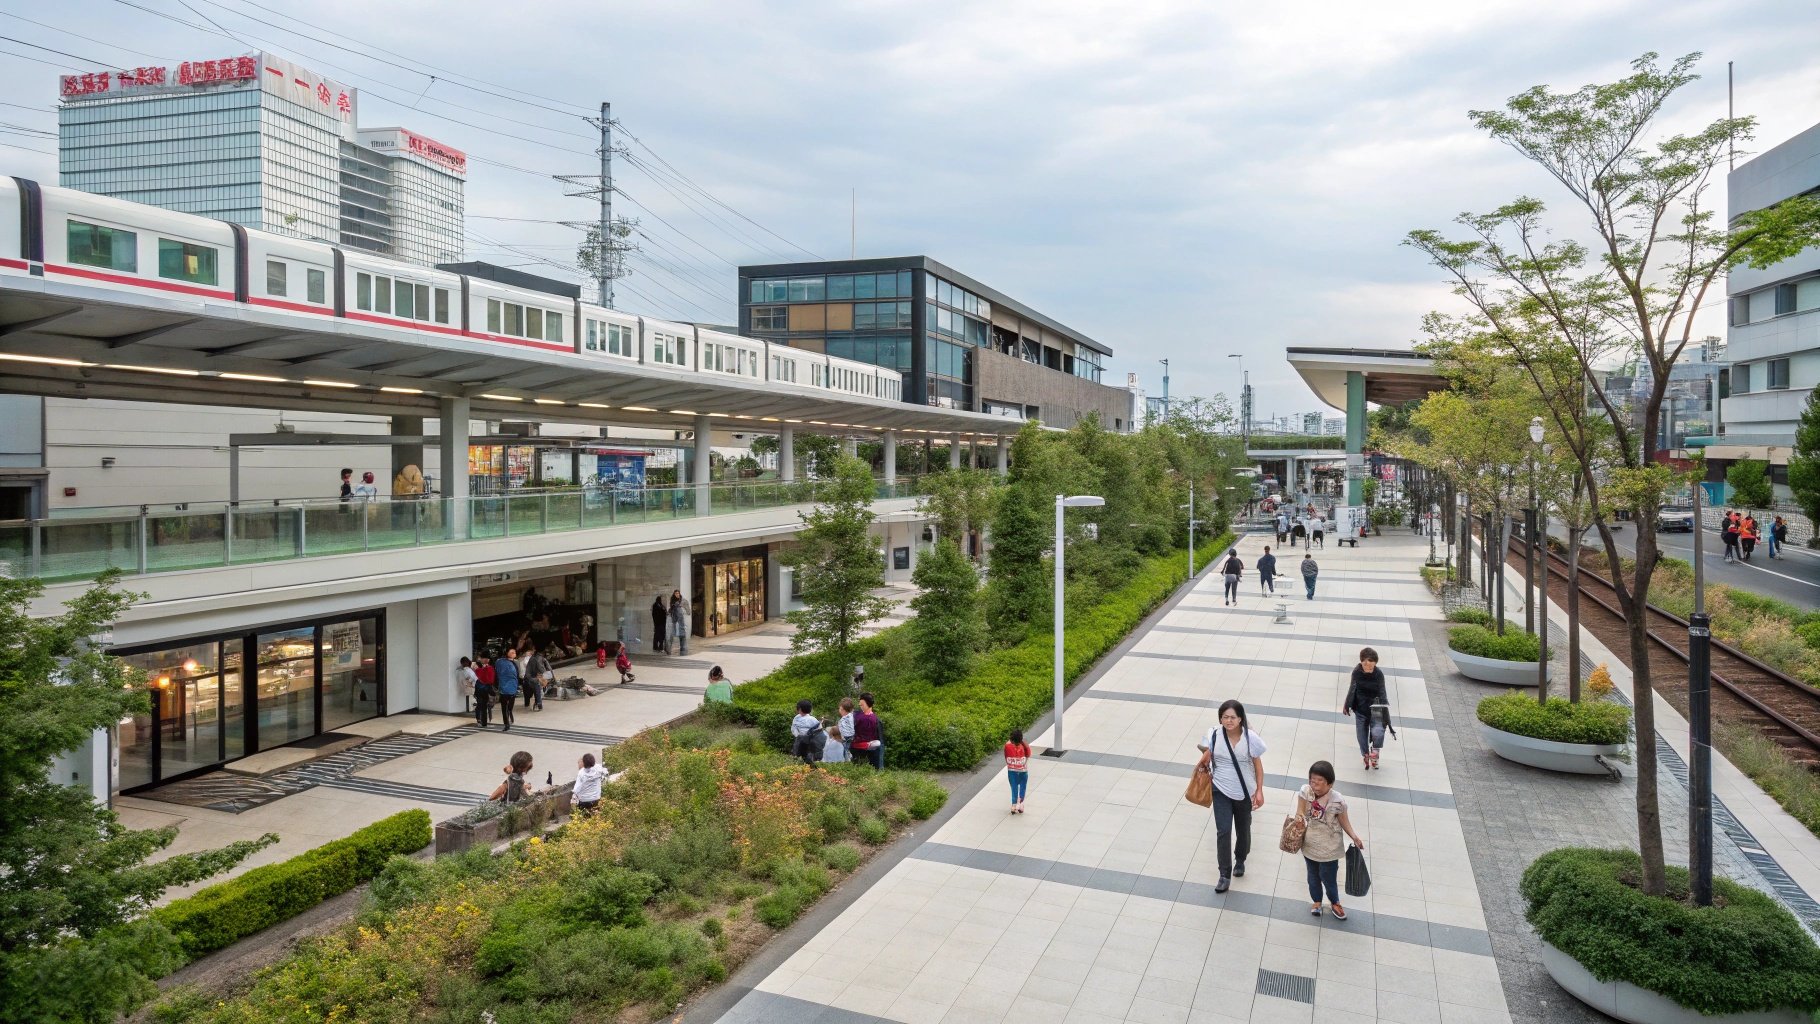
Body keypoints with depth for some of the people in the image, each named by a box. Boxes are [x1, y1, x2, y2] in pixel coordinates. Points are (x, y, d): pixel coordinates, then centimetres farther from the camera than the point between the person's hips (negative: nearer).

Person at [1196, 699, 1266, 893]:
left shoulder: (1250, 738, -18)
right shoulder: (1214, 734, -15)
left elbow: (1258, 765, -6)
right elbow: (1207, 755, 4)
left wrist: (1259, 791, -6)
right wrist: (1204, 762, -14)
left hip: (1244, 792, 0)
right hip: (1221, 791, 0)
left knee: (1243, 830, 19)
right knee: (1224, 831, -8)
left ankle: (1240, 861, 48)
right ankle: (1225, 876, 4)